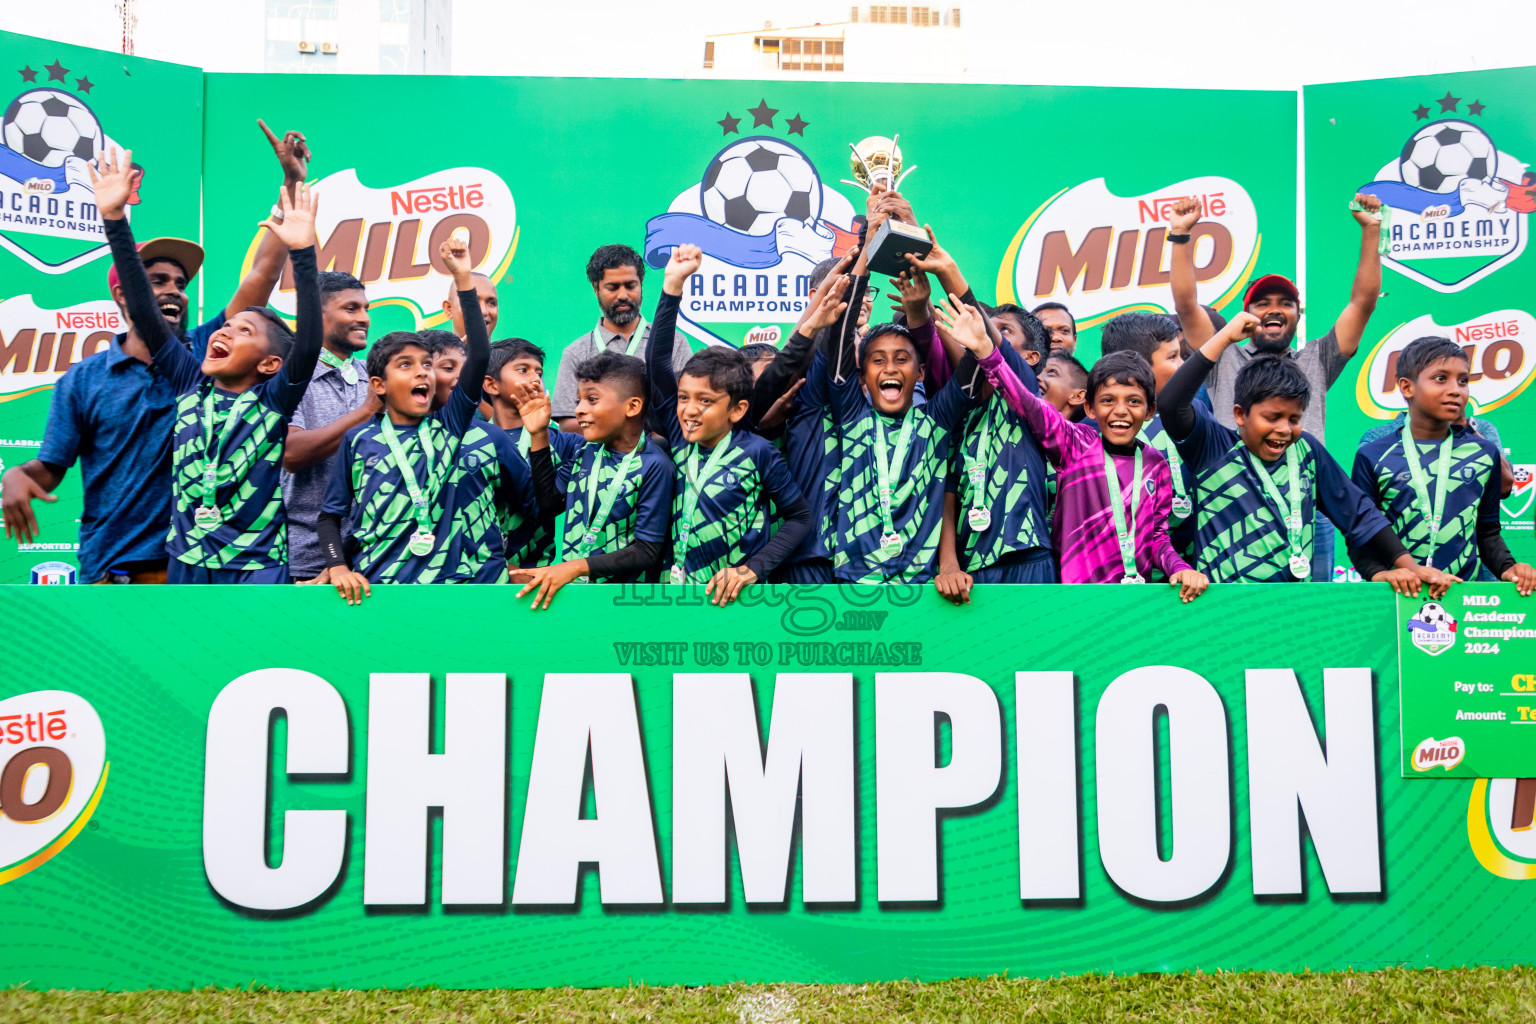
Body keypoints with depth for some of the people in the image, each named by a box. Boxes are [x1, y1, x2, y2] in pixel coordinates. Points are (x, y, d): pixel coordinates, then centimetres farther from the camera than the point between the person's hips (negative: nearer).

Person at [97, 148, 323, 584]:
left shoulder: (274, 399, -4)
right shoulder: (191, 384, 7)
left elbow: (309, 342, -20)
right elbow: (144, 313, 1)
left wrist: (302, 253, -30)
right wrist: (115, 220, -6)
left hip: (256, 569, -4)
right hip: (184, 565, 4)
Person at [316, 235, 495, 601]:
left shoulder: (448, 426, 4)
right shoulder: (359, 440, 3)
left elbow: (479, 356, -6)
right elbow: (330, 515, 9)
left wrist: (463, 279, -9)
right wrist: (337, 567, -7)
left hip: (444, 580, 1)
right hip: (371, 585, 0)